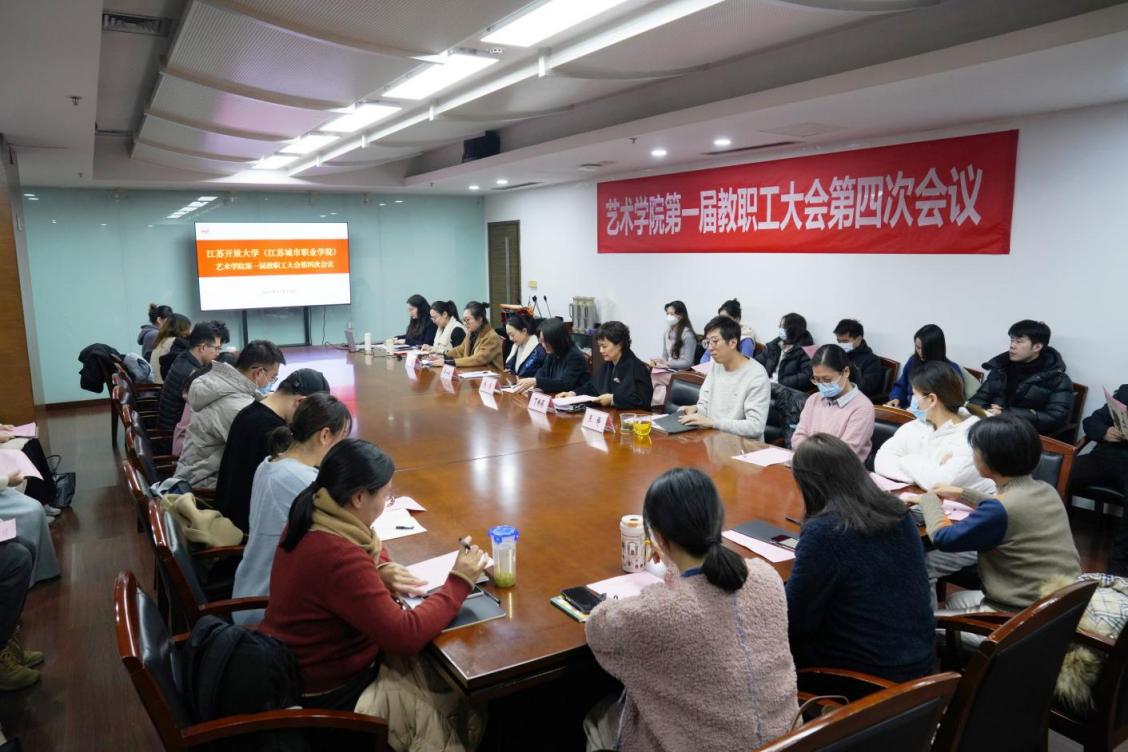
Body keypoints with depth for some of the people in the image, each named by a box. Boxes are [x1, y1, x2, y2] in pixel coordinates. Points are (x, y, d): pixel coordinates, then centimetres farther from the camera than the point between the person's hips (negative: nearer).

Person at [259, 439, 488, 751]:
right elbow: (404, 635, -30)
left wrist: (381, 570, -4)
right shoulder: (336, 557, -33)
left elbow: (363, 556, 18)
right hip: (329, 693, -9)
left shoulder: (312, 520, -4)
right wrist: (459, 582, -20)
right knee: (469, 704, 1)